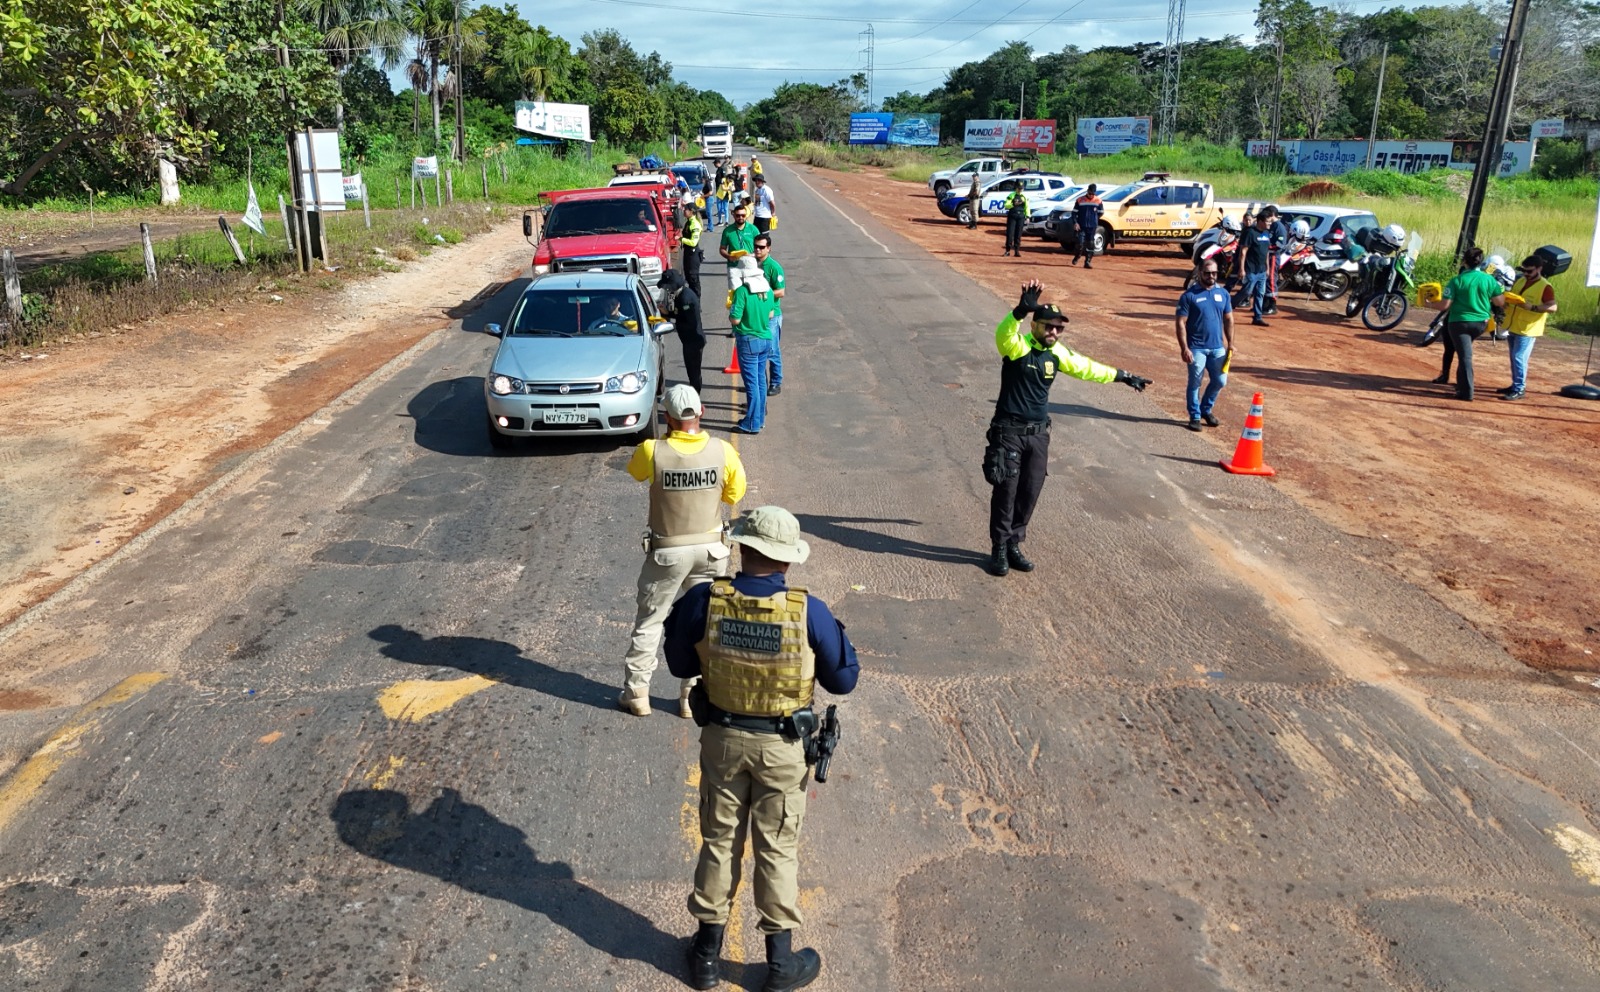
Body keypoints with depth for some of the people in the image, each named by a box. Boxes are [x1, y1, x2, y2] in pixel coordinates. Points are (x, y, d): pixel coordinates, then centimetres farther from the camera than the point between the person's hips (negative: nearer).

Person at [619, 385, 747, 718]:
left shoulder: (652, 452, -18)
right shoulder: (722, 451, -14)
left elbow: (635, 471, 5)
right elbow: (735, 494, 1)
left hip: (667, 551, -1)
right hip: (710, 548, 1)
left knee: (649, 621, 15)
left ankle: (636, 692, 23)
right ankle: (692, 696, 21)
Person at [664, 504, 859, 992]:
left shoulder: (704, 600, -17)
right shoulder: (808, 611, -21)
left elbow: (680, 665, -1)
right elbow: (843, 679, -9)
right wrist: (839, 638, 8)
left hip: (722, 738, 2)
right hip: (782, 746, -1)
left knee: (719, 841, 19)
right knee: (777, 849, 15)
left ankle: (707, 952, 33)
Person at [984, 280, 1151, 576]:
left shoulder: (1057, 353, 7)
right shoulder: (1017, 347, -12)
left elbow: (1087, 368, 21)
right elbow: (1003, 332, -36)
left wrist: (1124, 376, 28)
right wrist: (1022, 309, -55)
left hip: (1039, 433, 6)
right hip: (1009, 431, -6)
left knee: (1030, 491, 8)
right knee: (1006, 490, -3)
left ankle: (1014, 544, 22)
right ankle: (999, 549, 9)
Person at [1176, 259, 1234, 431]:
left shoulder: (1223, 293, 6)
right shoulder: (1189, 295, -8)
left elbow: (1228, 319, 12)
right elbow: (1181, 323, -10)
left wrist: (1230, 343, 5)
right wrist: (1184, 348, -16)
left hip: (1218, 347, 4)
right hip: (1196, 348, -4)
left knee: (1220, 381, 10)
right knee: (1195, 383, 4)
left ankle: (1206, 409, 32)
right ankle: (1195, 416, 18)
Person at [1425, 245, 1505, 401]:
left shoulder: (1457, 281, -12)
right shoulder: (1489, 279, -2)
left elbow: (1445, 305, -14)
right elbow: (1500, 302, 2)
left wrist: (1429, 304, 4)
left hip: (1459, 322, -4)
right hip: (1481, 323, 4)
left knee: (1465, 356, -4)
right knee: (1464, 353, 22)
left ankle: (1466, 392, -7)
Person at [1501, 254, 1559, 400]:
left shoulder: (1545, 287, -13)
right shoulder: (1520, 281, 9)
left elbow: (1552, 307, -19)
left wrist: (1532, 307, -30)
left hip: (1528, 329, -8)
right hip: (1513, 326, 8)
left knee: (1519, 358, -11)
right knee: (1514, 358, 15)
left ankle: (1520, 390, -6)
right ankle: (1515, 385, 26)